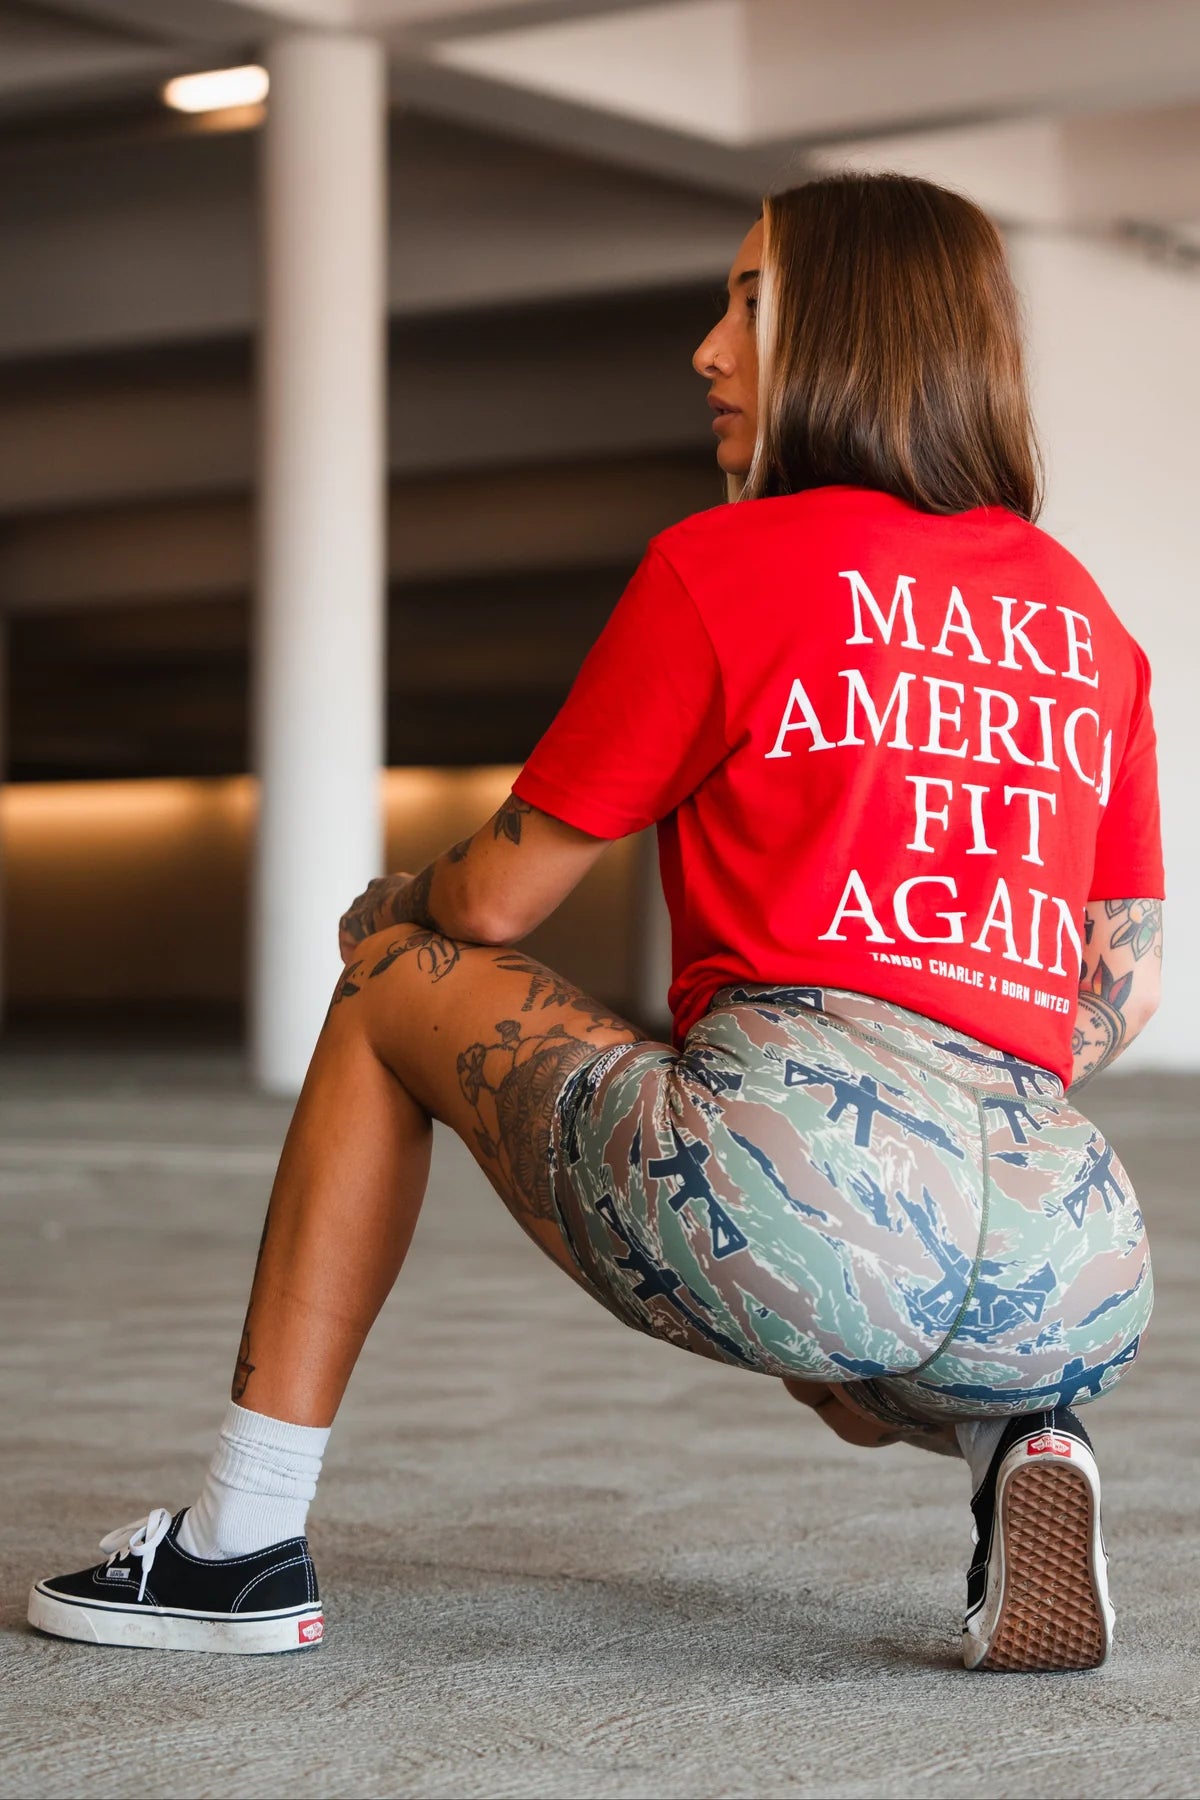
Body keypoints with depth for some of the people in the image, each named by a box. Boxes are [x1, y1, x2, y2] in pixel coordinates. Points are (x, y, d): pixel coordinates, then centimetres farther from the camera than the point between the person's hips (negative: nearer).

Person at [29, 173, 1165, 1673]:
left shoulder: (724, 565, 4)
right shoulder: (1089, 624, 19)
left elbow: (492, 900, 10)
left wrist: (392, 909, 33)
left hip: (791, 1174, -5)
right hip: (1074, 1286, 6)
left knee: (392, 981, 20)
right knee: (837, 1351, 43)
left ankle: (242, 1544, 19)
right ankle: (1010, 1445, 5)